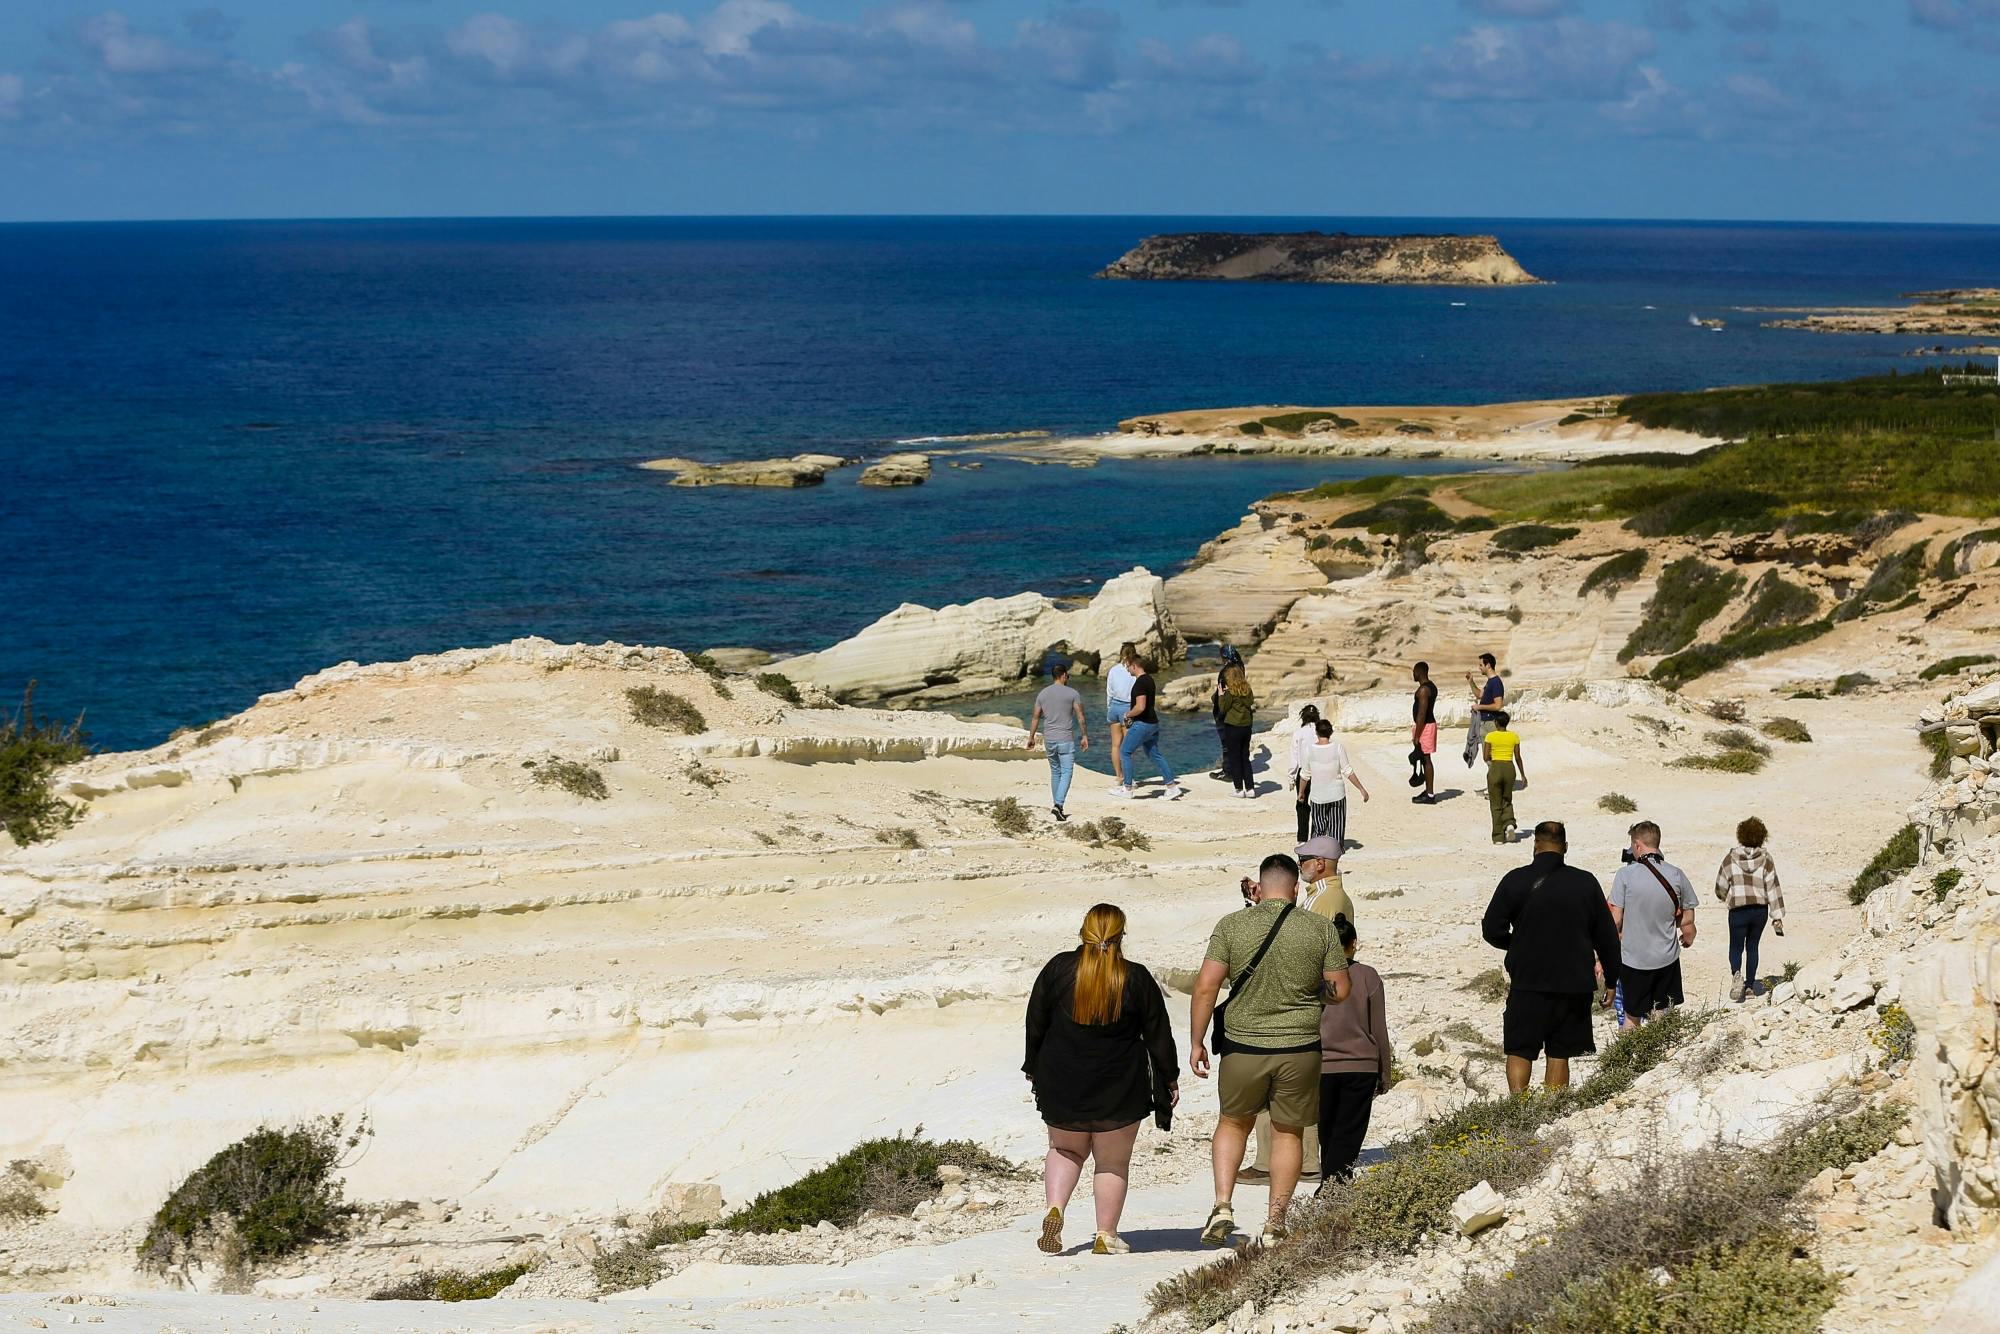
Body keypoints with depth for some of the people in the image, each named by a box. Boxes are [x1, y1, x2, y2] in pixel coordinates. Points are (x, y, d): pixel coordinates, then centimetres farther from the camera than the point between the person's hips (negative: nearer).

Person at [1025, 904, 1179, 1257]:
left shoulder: (1059, 969, -5)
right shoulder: (1137, 979, -8)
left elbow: (1035, 1023, 3)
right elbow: (1158, 1035, -1)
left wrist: (1034, 1068, 17)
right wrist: (1170, 1078, 11)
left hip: (1062, 1086, 2)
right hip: (1119, 1090, -2)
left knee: (1065, 1150, 21)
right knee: (1113, 1162, 11)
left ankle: (1054, 1209, -1)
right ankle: (1106, 1236, 12)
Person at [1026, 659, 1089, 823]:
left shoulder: (1043, 694, 5)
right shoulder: (1072, 694, -7)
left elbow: (1035, 717, 8)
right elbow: (1080, 717, -7)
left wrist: (1031, 738, 16)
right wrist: (1085, 736, 2)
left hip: (1049, 739, 4)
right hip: (1066, 739, -4)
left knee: (1055, 771, 17)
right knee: (1066, 773, -4)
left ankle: (1057, 806, 21)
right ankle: (1058, 805, -19)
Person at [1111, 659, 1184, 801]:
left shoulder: (1140, 683, -18)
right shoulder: (1149, 680, 13)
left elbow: (1140, 707, -27)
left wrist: (1128, 714, -10)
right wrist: (1131, 711, 18)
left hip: (1142, 724, -9)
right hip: (1153, 723, 9)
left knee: (1125, 752, 1)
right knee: (1154, 755, 13)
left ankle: (1127, 788, 3)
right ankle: (1172, 787, 9)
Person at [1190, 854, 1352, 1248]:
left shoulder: (1231, 926, -4)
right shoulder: (1321, 928, -3)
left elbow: (1206, 986, -8)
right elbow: (1340, 991, 0)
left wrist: (1196, 1042, 0)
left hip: (1243, 1046, 0)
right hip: (1299, 1050, 0)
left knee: (1233, 1123, 21)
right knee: (1288, 1132, 13)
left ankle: (1223, 1205, 8)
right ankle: (1275, 1223, 13)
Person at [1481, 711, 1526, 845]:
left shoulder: (1490, 736, -6)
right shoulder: (1514, 736, 1)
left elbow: (1486, 757, -7)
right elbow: (1518, 757, 3)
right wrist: (1523, 774, 12)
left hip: (1495, 768, -2)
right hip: (1509, 767, 2)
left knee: (1496, 803, 5)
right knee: (1507, 801, 18)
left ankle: (1498, 836, 4)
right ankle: (1509, 824, -9)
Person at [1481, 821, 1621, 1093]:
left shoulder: (1515, 880, -6)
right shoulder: (1586, 882, -1)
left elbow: (1492, 930, -3)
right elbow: (1607, 937, 4)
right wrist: (1611, 979, 15)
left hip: (1527, 981, -1)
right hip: (1573, 984, 1)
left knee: (1519, 1051, 7)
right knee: (1559, 1054, 8)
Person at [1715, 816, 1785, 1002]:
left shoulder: (1731, 859, -6)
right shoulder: (1765, 859, -4)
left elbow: (1721, 888, -1)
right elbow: (1773, 888, -5)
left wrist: (1727, 898, 23)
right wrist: (1777, 916, -2)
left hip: (1738, 910, -2)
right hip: (1760, 910, 2)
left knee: (1736, 947, 9)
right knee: (1752, 946, 19)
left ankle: (1736, 974, -21)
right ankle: (1750, 984, 24)